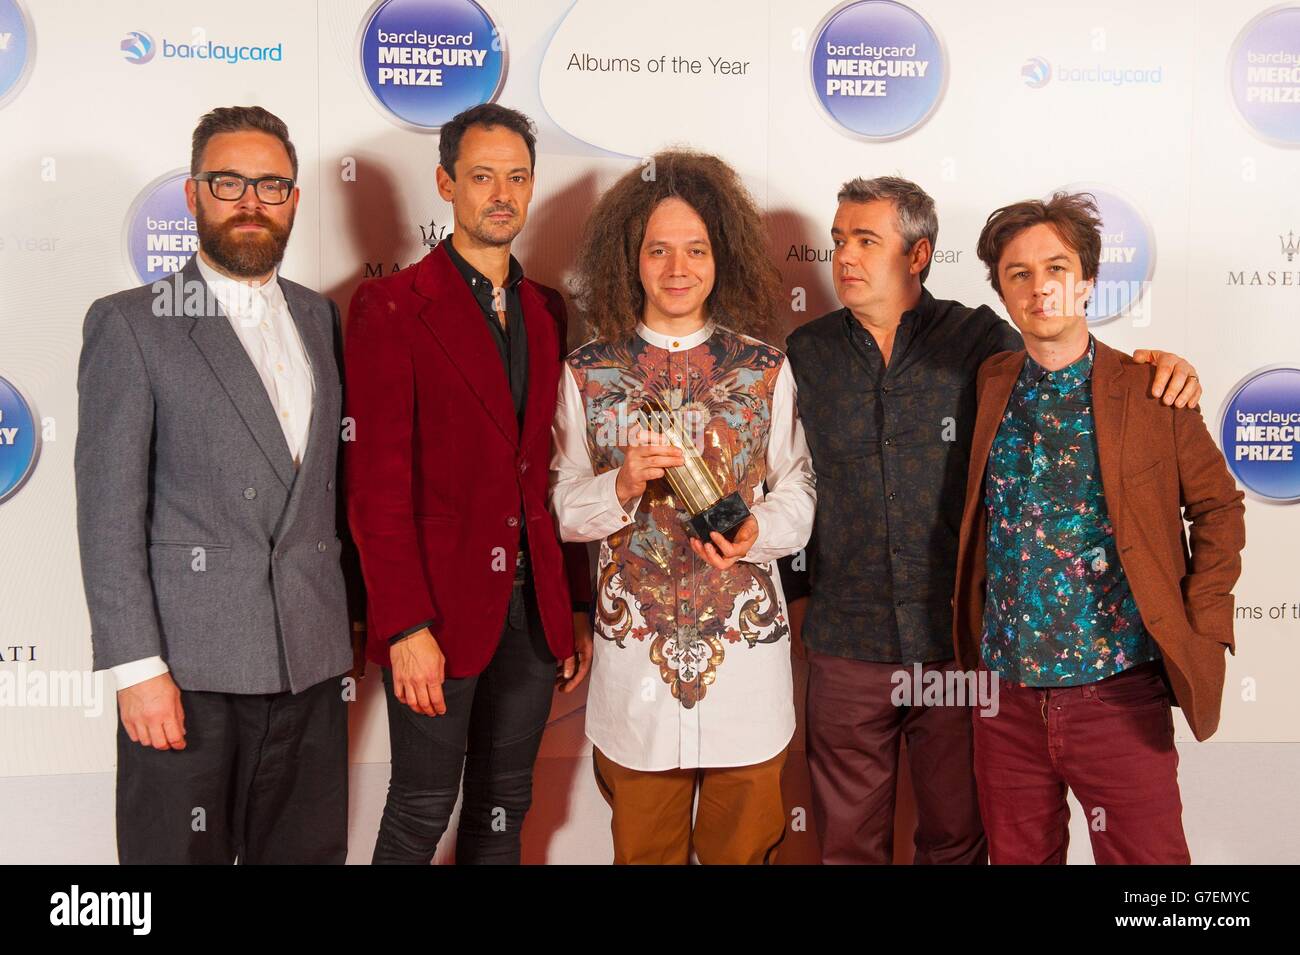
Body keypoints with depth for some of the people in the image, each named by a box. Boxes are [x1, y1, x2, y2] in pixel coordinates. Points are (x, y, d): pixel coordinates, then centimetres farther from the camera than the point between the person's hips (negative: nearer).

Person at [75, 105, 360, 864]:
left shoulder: (320, 317, 12)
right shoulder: (130, 324, -3)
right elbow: (109, 512, -8)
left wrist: (353, 613, 10)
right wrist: (136, 666, -13)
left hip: (312, 660, 4)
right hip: (188, 666, -4)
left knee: (308, 850, 12)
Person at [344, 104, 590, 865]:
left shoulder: (548, 311, 11)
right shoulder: (392, 307, -7)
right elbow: (378, 481, -12)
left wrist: (577, 607, 8)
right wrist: (407, 625, -17)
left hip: (534, 605, 5)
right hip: (441, 608, -5)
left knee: (505, 809, 16)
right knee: (422, 811, 7)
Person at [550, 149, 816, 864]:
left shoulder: (766, 370, 2)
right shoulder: (587, 373, 1)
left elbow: (797, 485, 4)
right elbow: (561, 503, 2)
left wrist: (759, 532, -16)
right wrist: (620, 488, -18)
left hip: (747, 643, 0)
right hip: (634, 644, 0)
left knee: (743, 844, 14)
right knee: (642, 846, 15)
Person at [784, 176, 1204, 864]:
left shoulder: (979, 341, -3)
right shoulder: (805, 354, 3)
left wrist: (1159, 372, -16)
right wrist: (791, 593, 5)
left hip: (958, 644, -1)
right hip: (846, 648, 1)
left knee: (957, 838, 15)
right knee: (848, 840, 14)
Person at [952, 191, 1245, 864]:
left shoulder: (1151, 393, -4)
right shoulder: (989, 385, 5)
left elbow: (1218, 510, 4)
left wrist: (1202, 629, -3)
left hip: (1118, 693, -3)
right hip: (1006, 693, 3)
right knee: (1018, 855, 15)